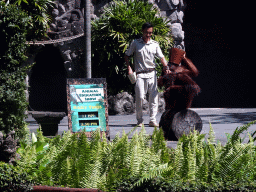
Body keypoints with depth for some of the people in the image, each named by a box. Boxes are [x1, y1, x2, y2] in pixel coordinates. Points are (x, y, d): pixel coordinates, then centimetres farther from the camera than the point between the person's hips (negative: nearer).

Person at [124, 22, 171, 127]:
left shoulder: (155, 44, 10)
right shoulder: (135, 43, 5)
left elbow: (161, 57, 4)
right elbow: (126, 55, 10)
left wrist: (166, 67, -14)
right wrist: (129, 68, -3)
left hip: (152, 74, 2)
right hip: (140, 74, -2)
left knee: (154, 97, -3)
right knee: (140, 97, -8)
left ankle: (152, 120, 3)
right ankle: (139, 120, 4)